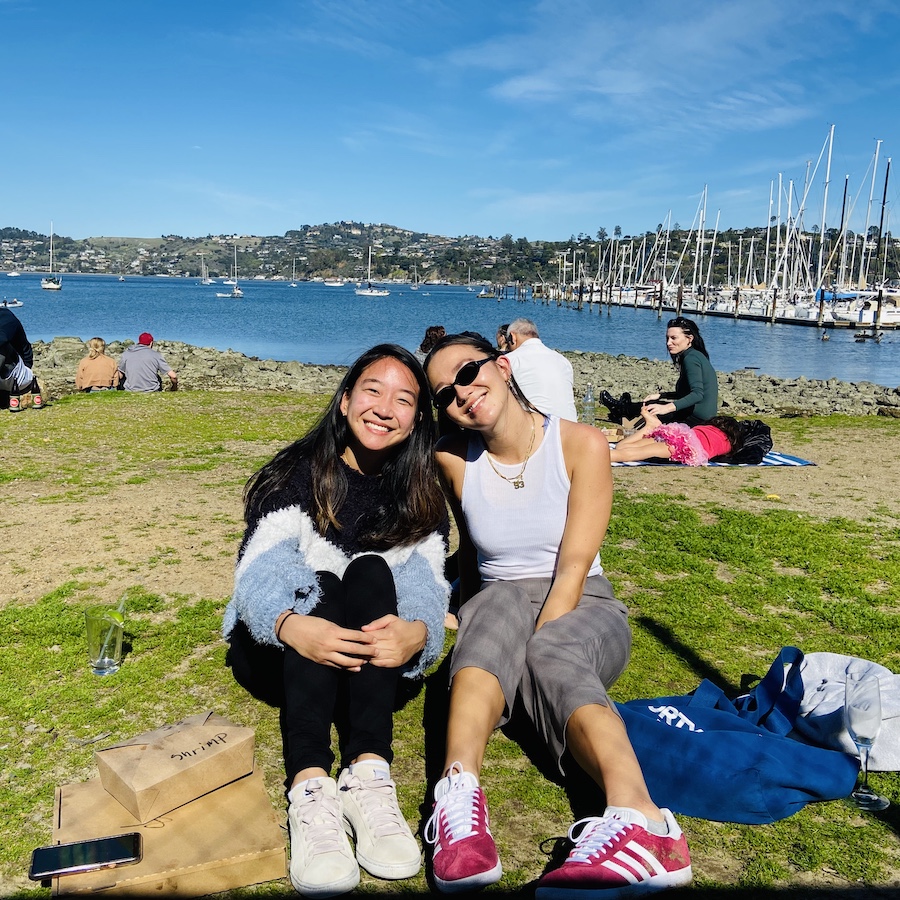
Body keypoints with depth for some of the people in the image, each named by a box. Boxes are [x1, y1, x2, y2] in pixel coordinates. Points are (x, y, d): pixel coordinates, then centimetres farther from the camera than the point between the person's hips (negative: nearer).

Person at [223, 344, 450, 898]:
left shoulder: (420, 498, 1)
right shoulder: (299, 475, -6)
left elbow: (426, 583, -13)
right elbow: (259, 571, -20)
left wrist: (416, 633, -37)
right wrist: (292, 626, -43)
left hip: (371, 661, 2)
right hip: (280, 652, -1)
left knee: (371, 572, -26)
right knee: (315, 585, -31)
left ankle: (369, 774, -42)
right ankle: (310, 790, -48)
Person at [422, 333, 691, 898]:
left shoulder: (581, 444, -10)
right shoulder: (453, 459, 0)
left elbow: (573, 568, -16)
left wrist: (537, 646, -25)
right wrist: (471, 624, 11)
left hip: (581, 606, -1)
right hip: (499, 602, 2)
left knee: (555, 656, -37)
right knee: (499, 609, -35)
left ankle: (638, 818, -59)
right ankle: (460, 786, -56)